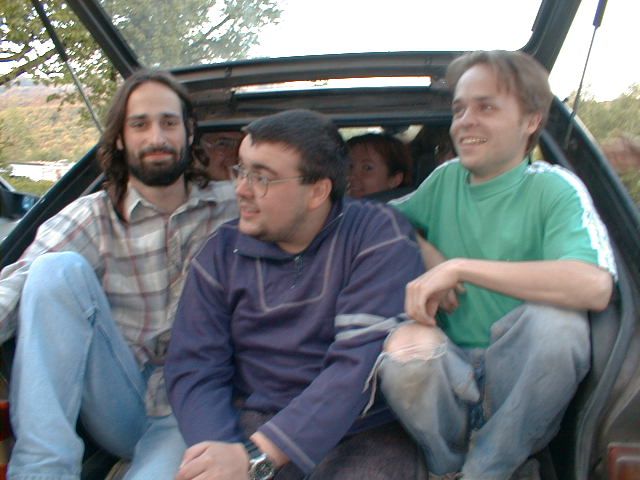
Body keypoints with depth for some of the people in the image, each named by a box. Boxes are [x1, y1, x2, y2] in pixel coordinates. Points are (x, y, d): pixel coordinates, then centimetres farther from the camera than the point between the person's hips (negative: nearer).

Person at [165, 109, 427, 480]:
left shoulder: (379, 236, -8)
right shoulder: (222, 251, 4)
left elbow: (364, 360, -18)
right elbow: (195, 368, -2)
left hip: (363, 430, 0)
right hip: (255, 423, 1)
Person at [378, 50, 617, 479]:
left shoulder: (553, 188, -8)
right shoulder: (446, 178, 7)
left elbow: (595, 286, -26)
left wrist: (459, 267, -26)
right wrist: (427, 253, -5)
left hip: (520, 379, -2)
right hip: (451, 374, 2)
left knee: (555, 317, -32)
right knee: (406, 346, -31)